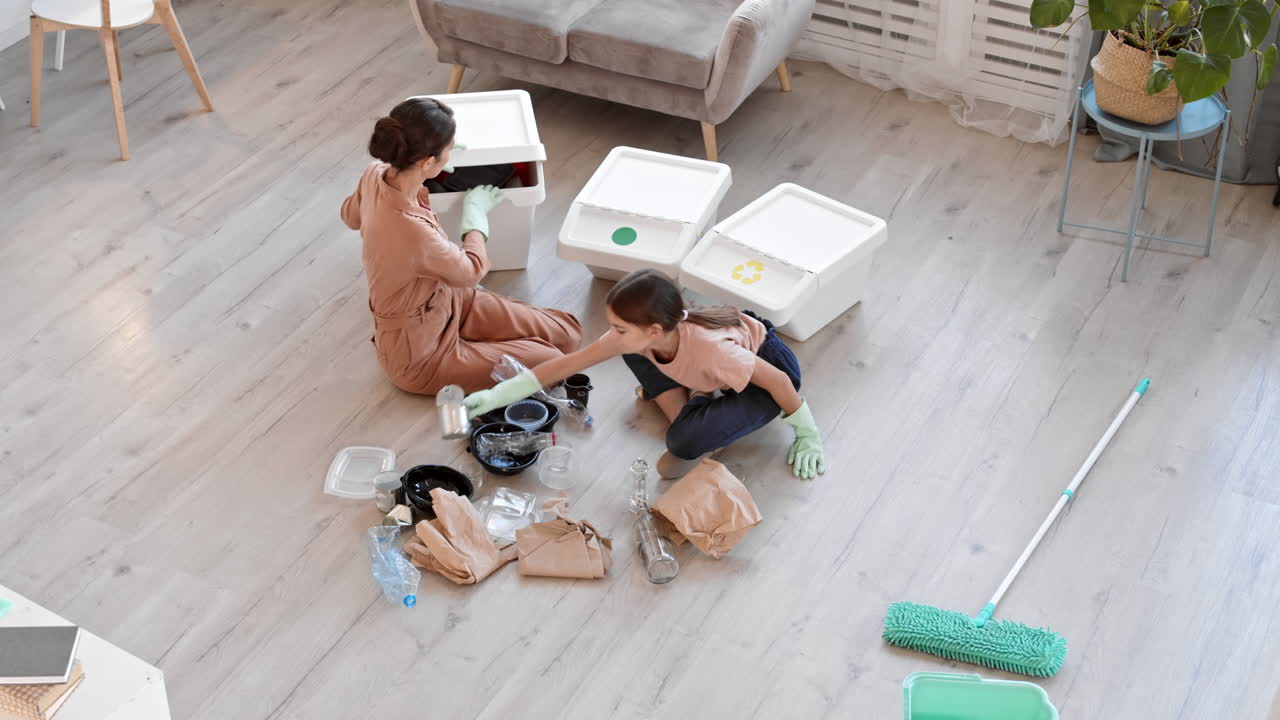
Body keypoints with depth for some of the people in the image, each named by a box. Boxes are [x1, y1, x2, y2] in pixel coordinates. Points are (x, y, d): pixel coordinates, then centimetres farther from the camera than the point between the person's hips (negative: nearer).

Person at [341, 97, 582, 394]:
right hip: (419, 355, -7)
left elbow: (350, 215, 12)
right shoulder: (412, 231, -40)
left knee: (566, 333, 2)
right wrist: (476, 212, 1)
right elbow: (470, 271, -16)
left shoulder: (377, 174, -15)